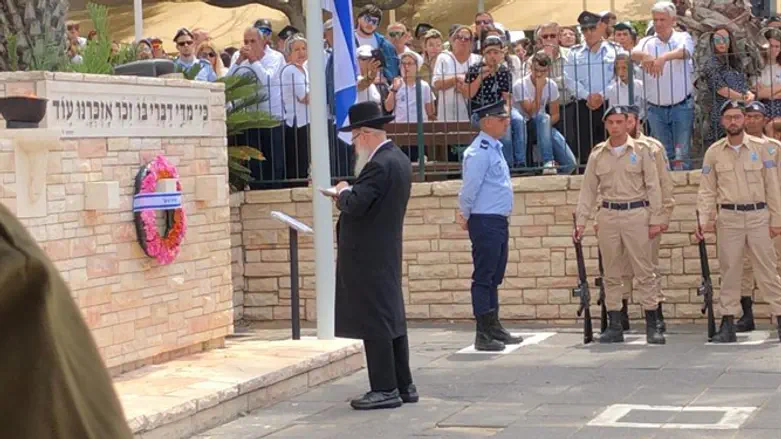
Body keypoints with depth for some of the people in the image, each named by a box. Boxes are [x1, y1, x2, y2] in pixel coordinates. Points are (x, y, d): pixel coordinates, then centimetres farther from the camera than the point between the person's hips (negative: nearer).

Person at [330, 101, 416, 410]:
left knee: (374, 321, -5)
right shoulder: (399, 159, 12)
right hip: (387, 253, 10)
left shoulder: (379, 165, -20)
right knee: (392, 318, 14)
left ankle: (385, 390, -1)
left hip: (368, 256, -10)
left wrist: (343, 192, -6)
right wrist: (349, 195, 10)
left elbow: (355, 206, -25)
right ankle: (403, 386, 19)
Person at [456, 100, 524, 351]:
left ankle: (494, 328, 22)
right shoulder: (479, 152, -15)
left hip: (499, 222, 10)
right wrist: (465, 217, -5)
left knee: (494, 278, 14)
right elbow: (470, 188, -17)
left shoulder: (494, 148, 17)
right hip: (485, 222, -10)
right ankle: (483, 335, -3)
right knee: (484, 278, -6)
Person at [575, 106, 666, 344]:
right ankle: (615, 326, 12)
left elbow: (653, 187, 1)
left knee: (644, 271, -3)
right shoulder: (597, 155, 10)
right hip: (608, 215, 3)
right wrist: (580, 221, 6)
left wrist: (655, 219, -4)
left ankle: (652, 326, 0)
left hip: (636, 214, -3)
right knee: (611, 273, 6)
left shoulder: (641, 151, 2)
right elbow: (588, 190, 12)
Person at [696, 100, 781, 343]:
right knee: (729, 270, 4)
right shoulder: (713, 152, 5)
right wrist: (704, 221, -3)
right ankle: (728, 325, 8)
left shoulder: (761, 147, 2)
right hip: (728, 217, 1)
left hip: (758, 216, -1)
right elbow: (707, 190, 7)